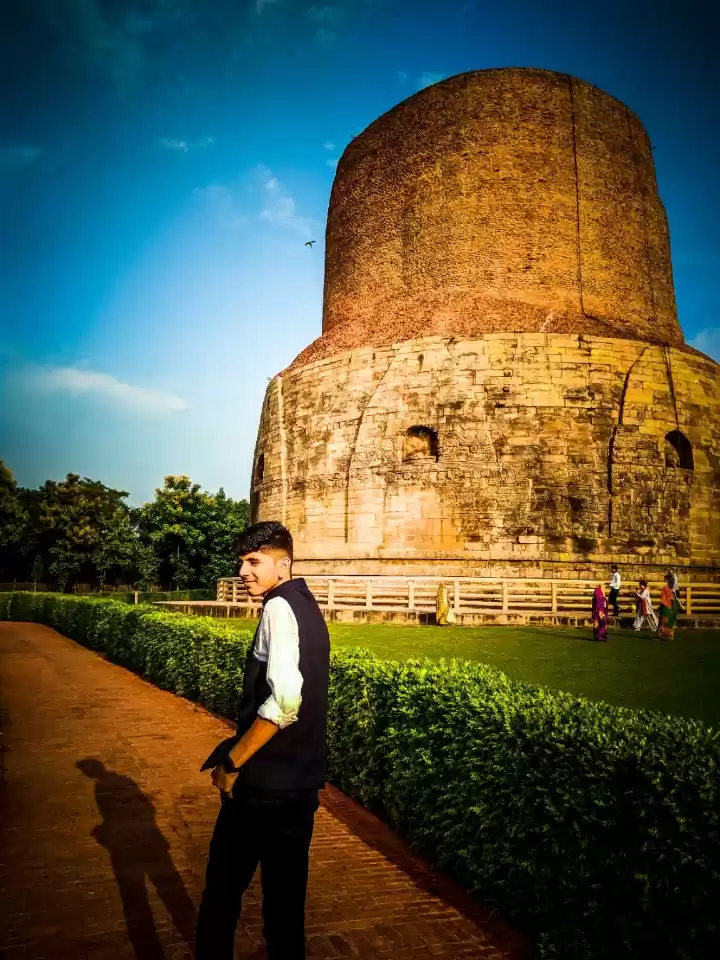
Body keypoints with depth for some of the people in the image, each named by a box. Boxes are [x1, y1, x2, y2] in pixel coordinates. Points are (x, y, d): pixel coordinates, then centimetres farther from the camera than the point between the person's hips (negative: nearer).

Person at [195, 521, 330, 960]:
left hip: (265, 781, -8)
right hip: (302, 780, 8)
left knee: (223, 893, 10)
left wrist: (233, 761, -16)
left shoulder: (279, 607, -17)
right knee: (285, 895, 19)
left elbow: (284, 701, -29)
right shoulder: (307, 605, 10)